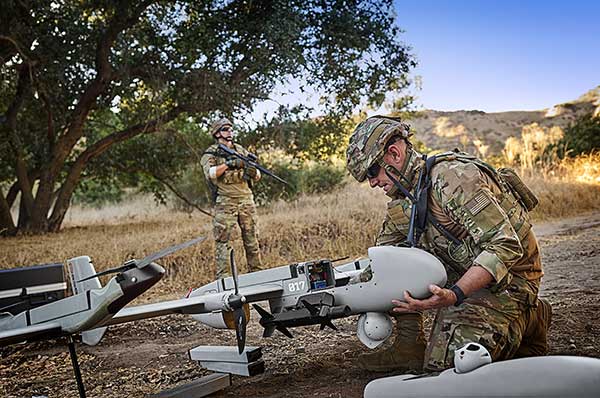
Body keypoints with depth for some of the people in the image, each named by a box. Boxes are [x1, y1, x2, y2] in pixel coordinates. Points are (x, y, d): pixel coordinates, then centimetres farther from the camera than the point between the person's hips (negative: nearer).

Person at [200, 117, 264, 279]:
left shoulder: (241, 150, 17)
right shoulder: (211, 154, 4)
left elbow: (257, 177, 15)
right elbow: (210, 173, -16)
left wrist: (253, 171, -7)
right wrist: (228, 164, -24)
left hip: (247, 200, 4)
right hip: (225, 203, -4)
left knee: (252, 238, 7)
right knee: (222, 240, -6)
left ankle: (256, 272, 15)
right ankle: (222, 277, -2)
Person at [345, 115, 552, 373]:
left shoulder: (452, 177, -25)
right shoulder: (404, 199, 4)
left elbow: (506, 246, -30)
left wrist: (454, 294, -39)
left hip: (506, 276, -8)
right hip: (463, 272, 8)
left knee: (448, 362, -18)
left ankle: (528, 318, 4)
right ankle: (409, 344, 1)